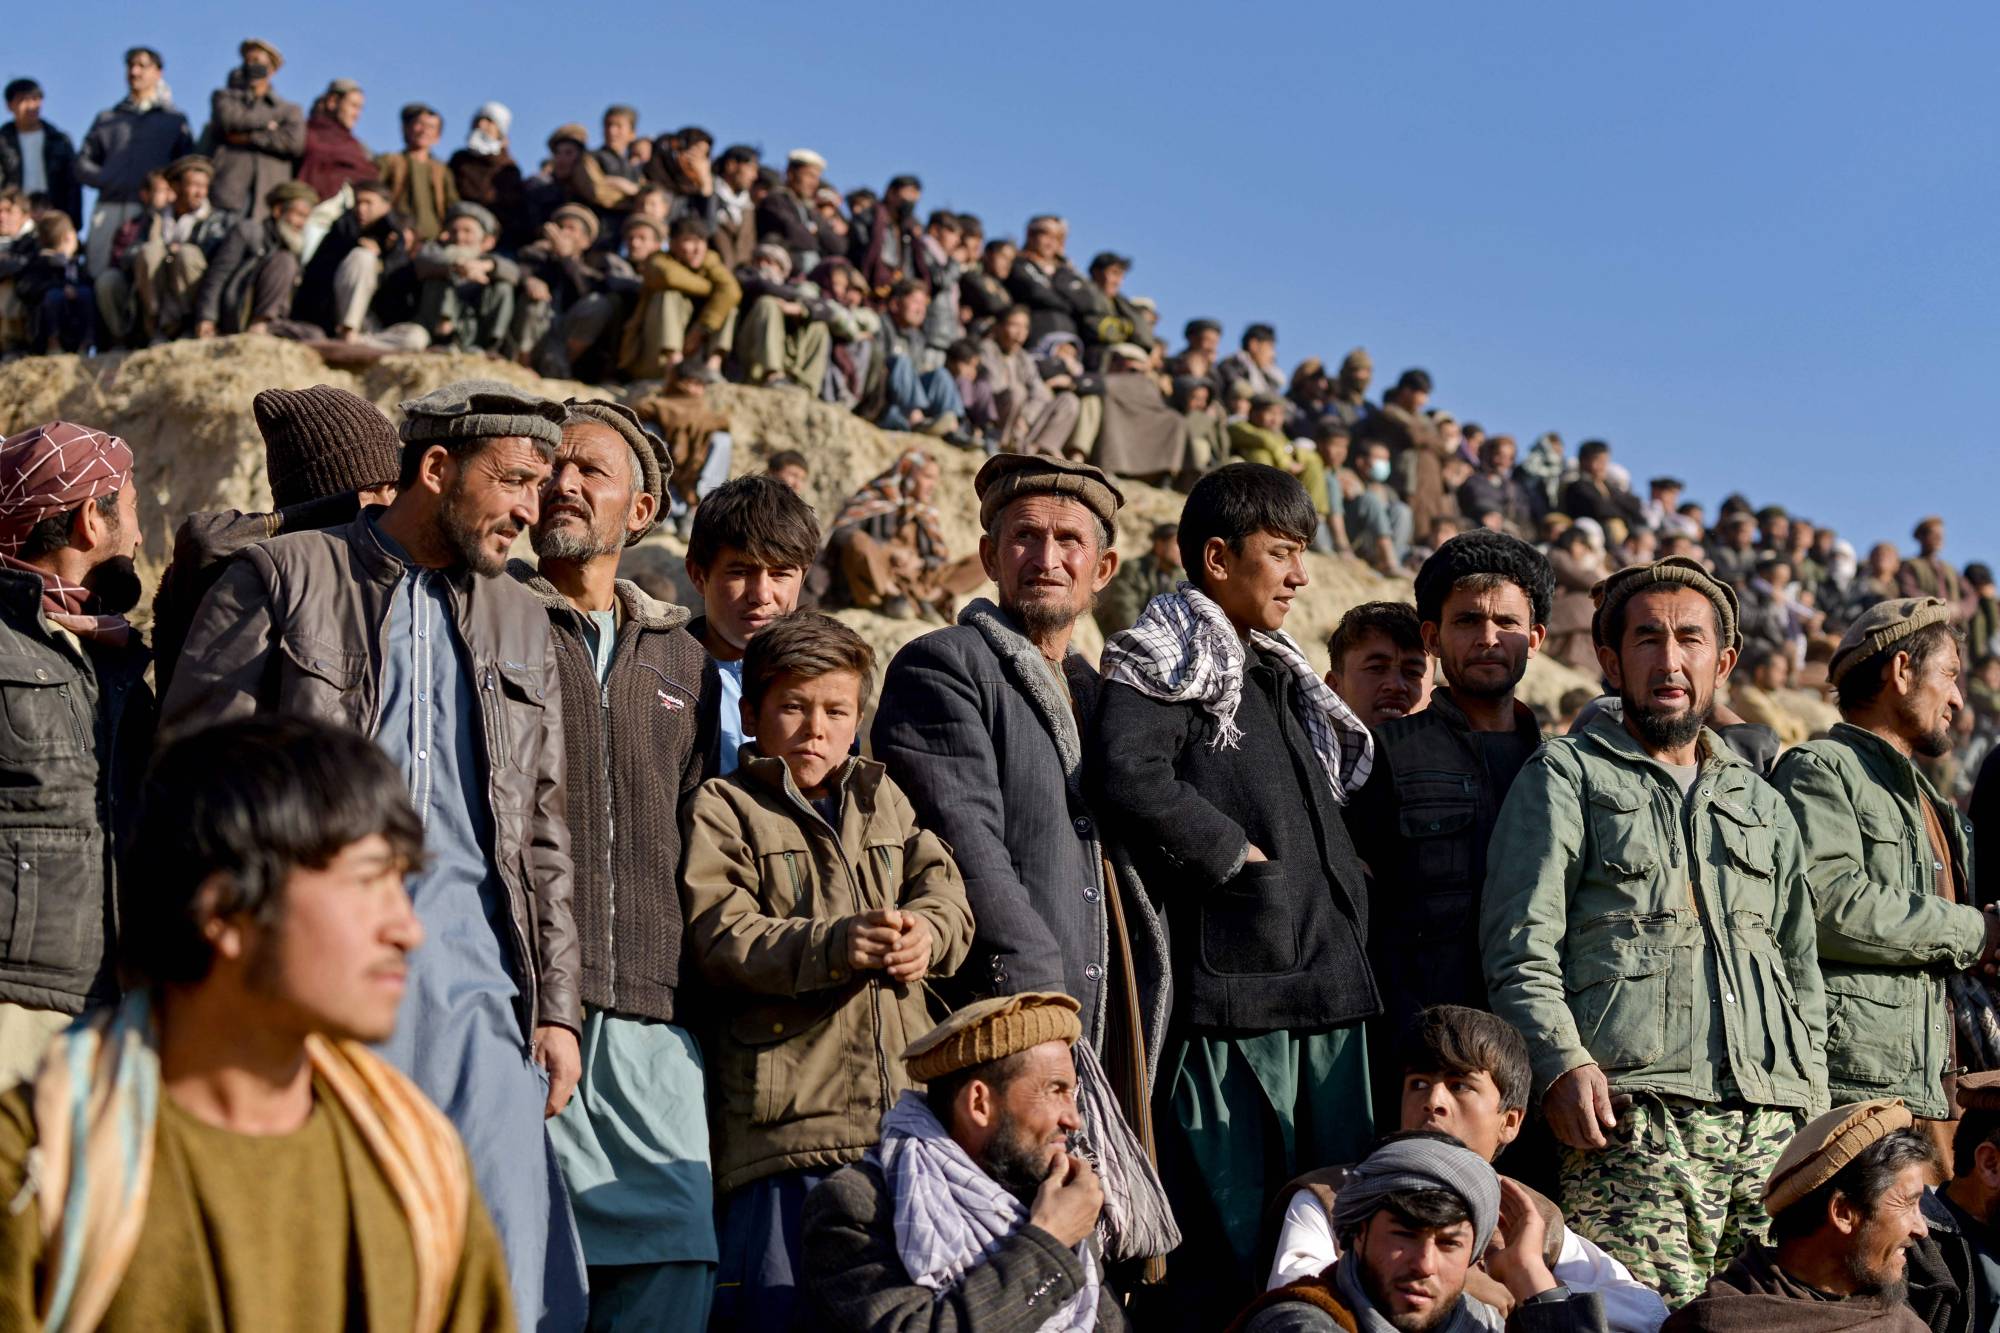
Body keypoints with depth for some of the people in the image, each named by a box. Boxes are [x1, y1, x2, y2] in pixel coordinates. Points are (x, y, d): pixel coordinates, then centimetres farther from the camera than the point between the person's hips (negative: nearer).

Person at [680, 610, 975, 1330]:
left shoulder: (884, 798, 19)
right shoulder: (721, 807, 2)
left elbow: (946, 889, 8)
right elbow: (722, 937, -11)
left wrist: (926, 932, -16)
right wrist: (836, 944, -26)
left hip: (905, 1103, 5)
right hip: (787, 1116, -5)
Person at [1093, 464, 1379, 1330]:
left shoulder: (1282, 675, 23)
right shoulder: (1167, 660, -4)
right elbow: (1128, 779, -22)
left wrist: (1341, 890, 16)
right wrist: (1238, 857, -15)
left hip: (1327, 983, 9)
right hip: (1231, 984, -9)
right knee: (1228, 1236, -7)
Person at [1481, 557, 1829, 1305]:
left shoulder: (1759, 804, 26)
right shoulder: (1567, 777, 9)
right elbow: (1521, 945, -1)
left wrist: (1811, 1103, 16)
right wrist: (1563, 1061, -14)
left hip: (1771, 1125, 5)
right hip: (1635, 1115, -5)